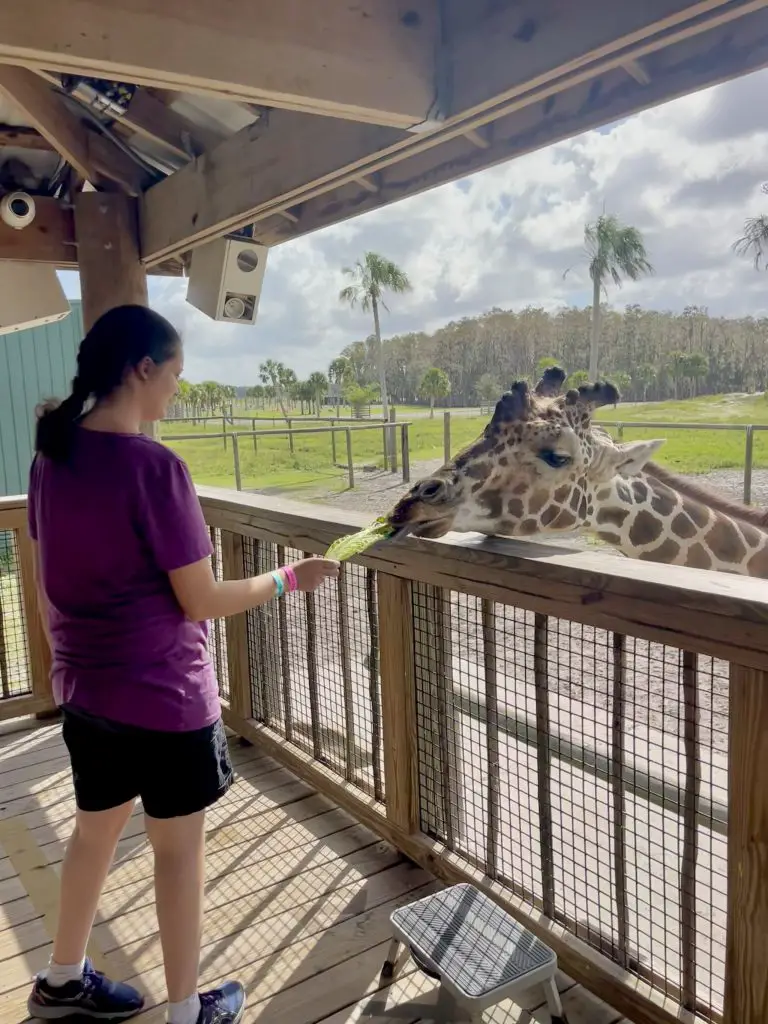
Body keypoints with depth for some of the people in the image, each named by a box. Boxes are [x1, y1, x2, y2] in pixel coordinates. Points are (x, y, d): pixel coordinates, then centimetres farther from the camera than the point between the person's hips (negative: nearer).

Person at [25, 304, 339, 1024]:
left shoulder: (51, 454, 1)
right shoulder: (152, 466, -23)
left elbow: (45, 580, 9)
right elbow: (202, 602, -18)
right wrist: (289, 579, -6)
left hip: (85, 687, 8)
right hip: (162, 693, -7)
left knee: (94, 830, 25)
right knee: (179, 848, 12)